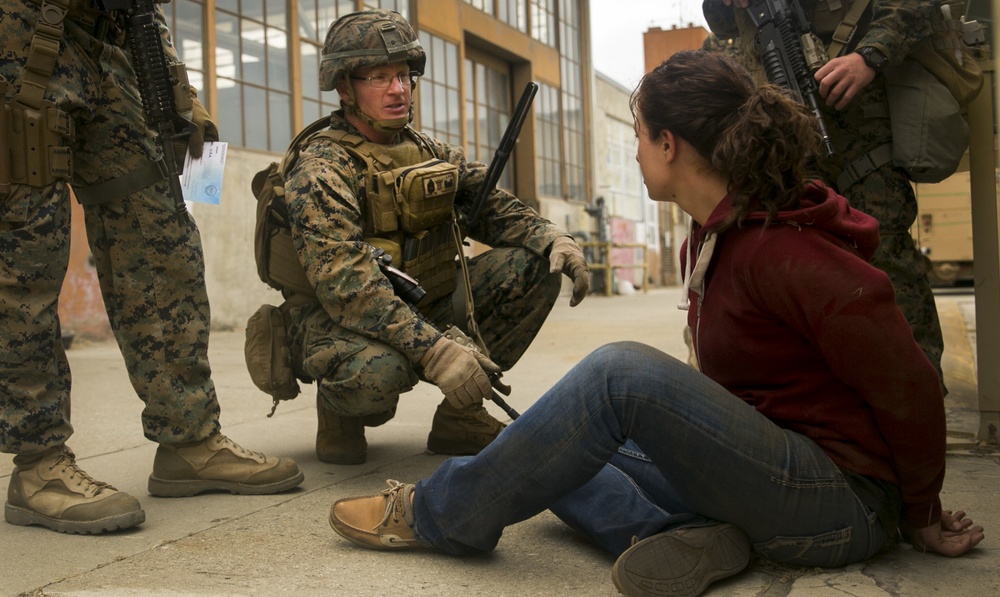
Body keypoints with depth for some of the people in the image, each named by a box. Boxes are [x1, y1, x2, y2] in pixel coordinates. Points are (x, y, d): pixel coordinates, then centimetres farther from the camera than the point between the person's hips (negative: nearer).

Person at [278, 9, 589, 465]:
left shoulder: (431, 155, 8)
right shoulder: (320, 170, -16)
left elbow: (493, 207, 3)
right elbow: (346, 283, -29)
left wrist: (552, 237, -20)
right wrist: (435, 348, -39)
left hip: (424, 312, 7)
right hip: (341, 324, -7)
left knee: (534, 263, -7)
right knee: (376, 369, -41)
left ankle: (461, 414, 0)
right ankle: (340, 410, -1)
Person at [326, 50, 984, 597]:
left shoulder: (781, 250, -21)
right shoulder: (711, 237, 9)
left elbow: (906, 384, -18)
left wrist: (921, 515, -3)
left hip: (844, 504, -9)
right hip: (770, 463, 9)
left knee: (621, 372, -27)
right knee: (559, 452, 4)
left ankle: (440, 515, -13)